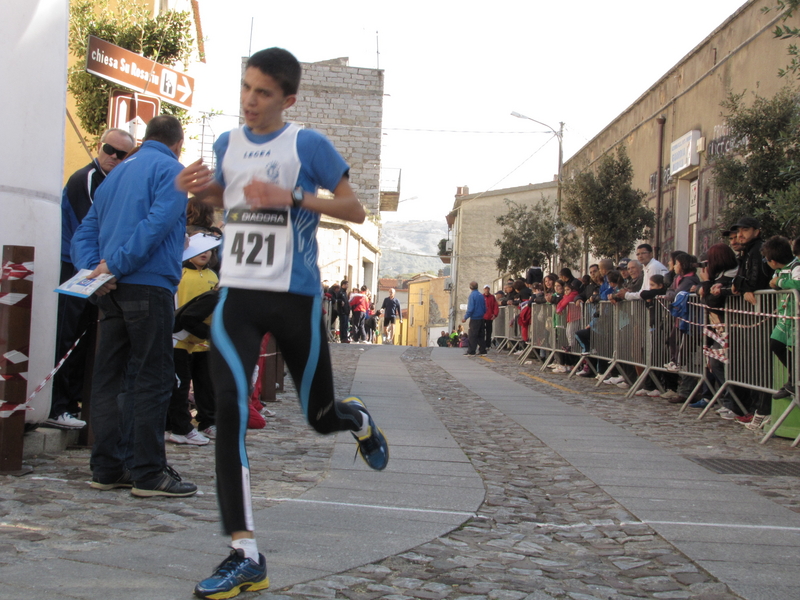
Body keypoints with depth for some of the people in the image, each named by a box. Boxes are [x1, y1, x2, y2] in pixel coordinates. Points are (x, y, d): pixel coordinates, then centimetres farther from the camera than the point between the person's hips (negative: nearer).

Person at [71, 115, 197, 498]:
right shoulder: (171, 169, -1)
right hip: (148, 284, -8)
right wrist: (115, 265, -16)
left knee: (110, 377, 9)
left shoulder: (117, 173, 22)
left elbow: (85, 232, 16)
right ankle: (148, 473, -4)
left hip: (112, 290, 8)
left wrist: (91, 268, 0)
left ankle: (107, 468, 13)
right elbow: (158, 222, -17)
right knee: (153, 377, -5)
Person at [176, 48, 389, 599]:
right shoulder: (227, 144, 11)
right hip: (238, 294, 3)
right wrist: (201, 188, 7)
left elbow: (354, 210, -3)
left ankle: (358, 419, 50)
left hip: (296, 295, -3)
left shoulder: (309, 145, -4)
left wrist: (292, 196, -17)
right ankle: (246, 555, -16)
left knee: (320, 415, 8)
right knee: (230, 406, -17)